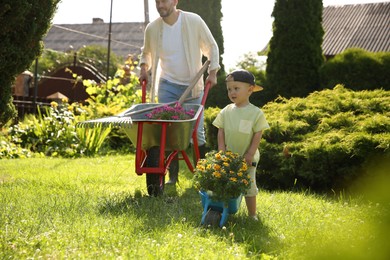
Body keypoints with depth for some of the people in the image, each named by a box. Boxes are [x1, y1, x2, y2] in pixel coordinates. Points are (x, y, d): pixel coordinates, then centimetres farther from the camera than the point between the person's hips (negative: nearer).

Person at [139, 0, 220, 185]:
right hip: (167, 85, 2)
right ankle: (172, 175, 7)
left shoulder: (194, 21, -9)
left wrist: (212, 73, -4)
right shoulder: (152, 28, -3)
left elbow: (211, 47, 2)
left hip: (193, 86, -1)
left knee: (197, 132, -2)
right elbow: (146, 52, 19)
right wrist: (144, 68, 3)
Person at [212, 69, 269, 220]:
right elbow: (221, 133, 4)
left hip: (247, 158, -3)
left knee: (249, 187, 4)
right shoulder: (226, 112, 2)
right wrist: (222, 152, -5)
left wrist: (250, 154, -12)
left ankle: (252, 215, 14)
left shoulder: (256, 113, -7)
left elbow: (257, 136, -7)